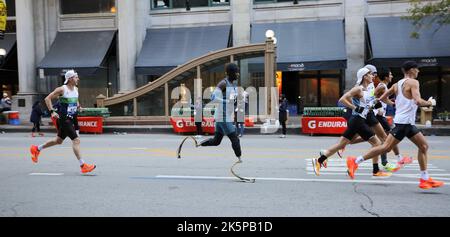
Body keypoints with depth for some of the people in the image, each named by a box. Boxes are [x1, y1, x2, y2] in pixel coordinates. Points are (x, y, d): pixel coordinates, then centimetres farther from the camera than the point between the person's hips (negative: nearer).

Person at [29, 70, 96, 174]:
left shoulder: (76, 89, 9)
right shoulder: (62, 89, -12)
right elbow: (47, 99, -9)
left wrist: (78, 105, 8)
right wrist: (52, 111, -17)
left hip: (70, 119, 9)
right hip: (63, 118, -9)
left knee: (59, 140, 22)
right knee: (76, 140, -14)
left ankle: (36, 149, 42)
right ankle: (83, 165, -11)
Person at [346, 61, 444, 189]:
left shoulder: (397, 84, 14)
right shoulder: (413, 82, -9)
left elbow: (382, 98, 17)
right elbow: (418, 101, -23)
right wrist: (430, 103, -4)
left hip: (408, 123, 9)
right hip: (404, 121, -9)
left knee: (424, 146, 13)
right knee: (386, 147, -11)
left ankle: (425, 179, 17)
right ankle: (355, 161, -9)